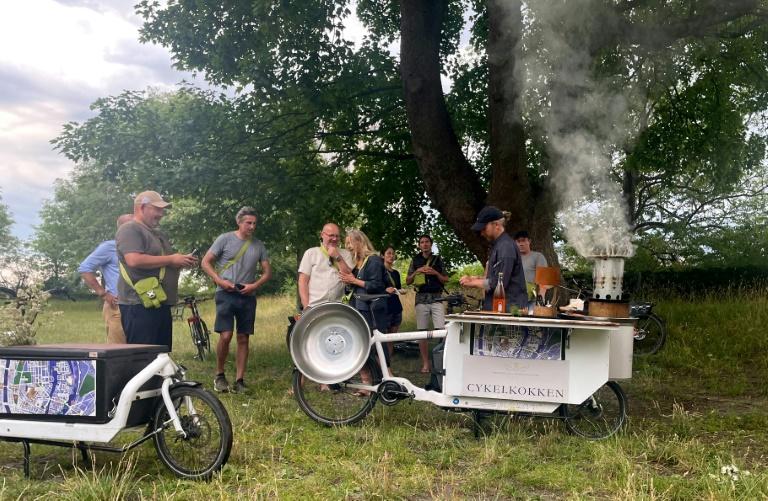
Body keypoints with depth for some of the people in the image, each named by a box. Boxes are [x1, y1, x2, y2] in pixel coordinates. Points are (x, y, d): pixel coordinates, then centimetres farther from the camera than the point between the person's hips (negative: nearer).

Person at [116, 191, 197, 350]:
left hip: (161, 304, 10)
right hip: (139, 305, -10)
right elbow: (134, 260, -22)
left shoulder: (158, 234, 23)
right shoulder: (129, 229, -7)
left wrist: (182, 261, 8)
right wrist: (171, 259, -14)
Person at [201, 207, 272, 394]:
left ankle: (239, 381, 11)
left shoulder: (258, 245, 11)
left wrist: (254, 285, -5)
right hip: (226, 294, -4)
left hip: (248, 296, 4)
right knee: (225, 336, -13)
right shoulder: (225, 239, 0)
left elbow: (267, 271, 13)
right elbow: (205, 262, 0)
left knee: (243, 339, 4)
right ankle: (219, 375, 8)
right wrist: (220, 281, -12)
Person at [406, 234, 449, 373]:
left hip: (436, 297, -1)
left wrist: (435, 273, -6)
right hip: (421, 298, 1)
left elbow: (446, 280, 11)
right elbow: (408, 281, 12)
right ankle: (425, 363, 7)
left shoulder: (437, 260, 12)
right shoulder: (415, 260, 13)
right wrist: (417, 271, -5)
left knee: (441, 330, -13)